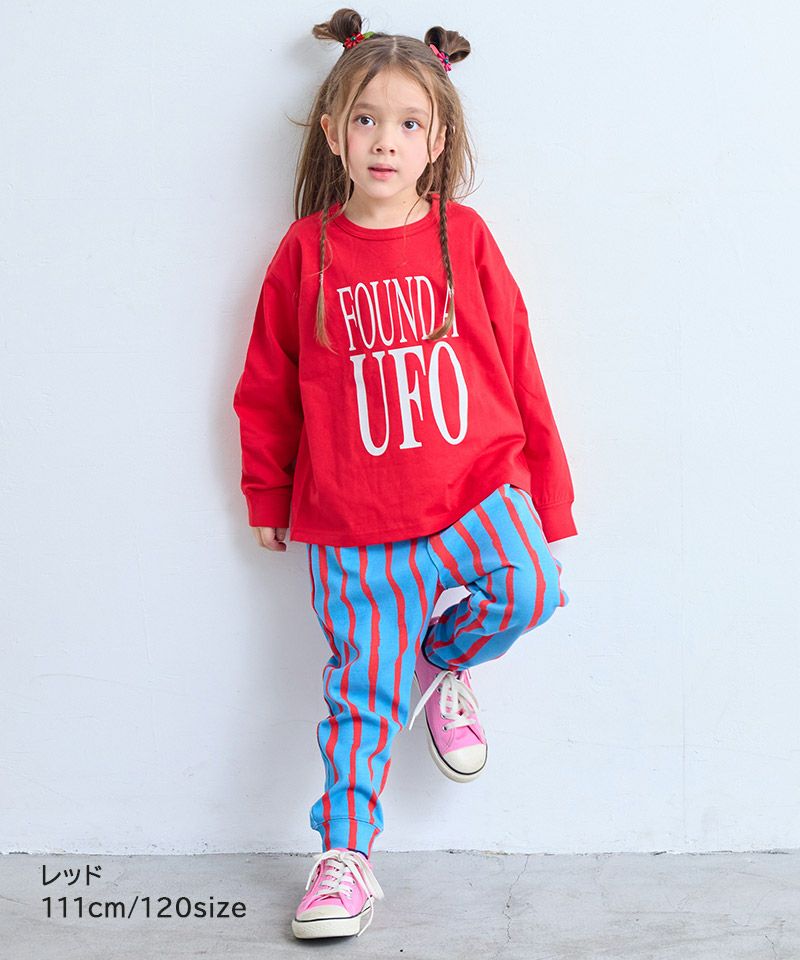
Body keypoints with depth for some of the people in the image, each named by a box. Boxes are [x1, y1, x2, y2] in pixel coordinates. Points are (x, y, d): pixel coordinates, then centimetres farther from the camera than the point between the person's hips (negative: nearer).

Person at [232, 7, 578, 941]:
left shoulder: (464, 238, 1)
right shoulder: (306, 251, 0)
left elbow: (516, 367, 6)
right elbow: (268, 385, 10)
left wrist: (545, 499, 8)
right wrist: (266, 496, 16)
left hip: (476, 489, 1)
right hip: (352, 525, 0)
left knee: (528, 589, -25)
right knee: (363, 689, 3)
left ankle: (445, 662, 8)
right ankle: (344, 855, 19)